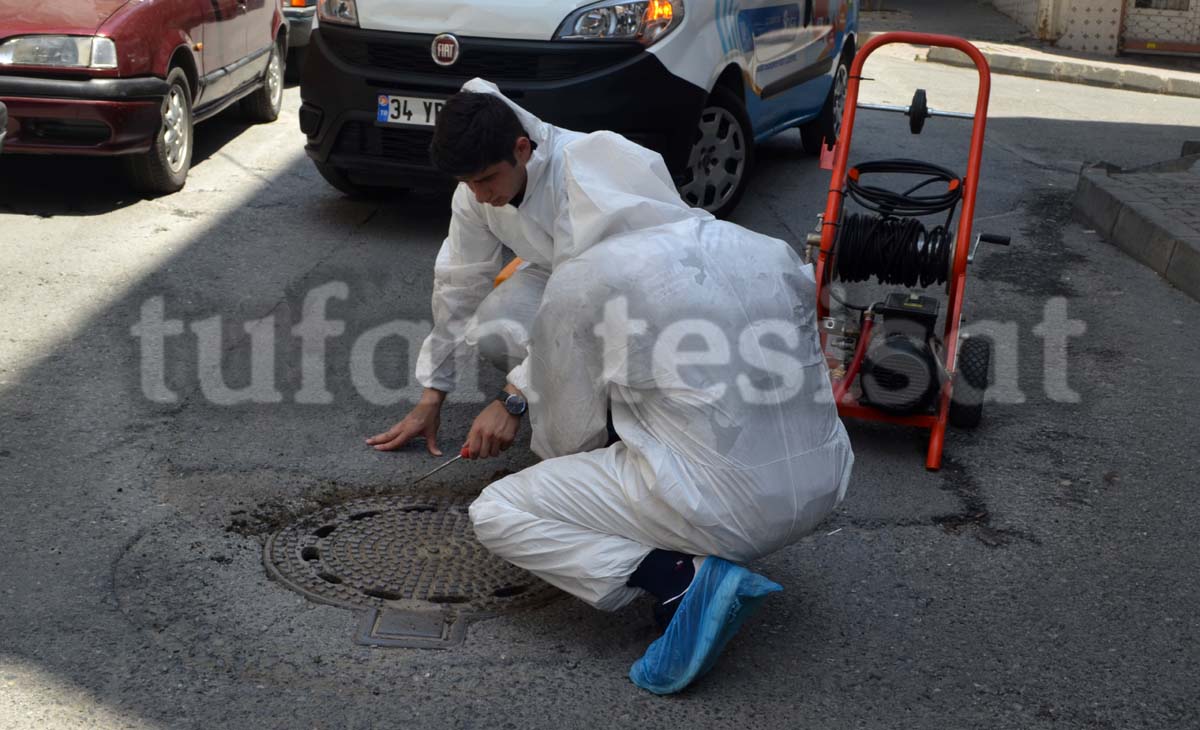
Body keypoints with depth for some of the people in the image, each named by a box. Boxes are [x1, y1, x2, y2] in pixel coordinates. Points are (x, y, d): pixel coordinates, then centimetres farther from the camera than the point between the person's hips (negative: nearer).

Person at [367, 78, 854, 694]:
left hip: (723, 506, -7)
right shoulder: (773, 255, 6)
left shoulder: (583, 280, -8)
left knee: (496, 515, 8)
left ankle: (685, 579, -10)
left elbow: (567, 434, 1)